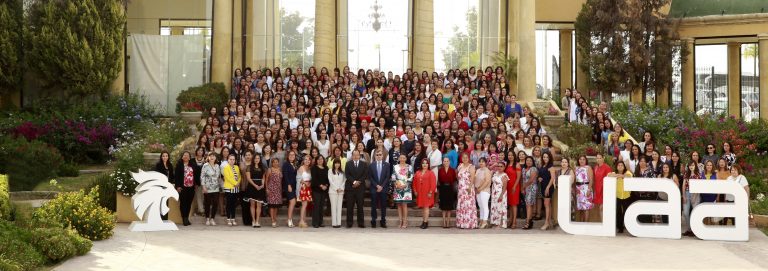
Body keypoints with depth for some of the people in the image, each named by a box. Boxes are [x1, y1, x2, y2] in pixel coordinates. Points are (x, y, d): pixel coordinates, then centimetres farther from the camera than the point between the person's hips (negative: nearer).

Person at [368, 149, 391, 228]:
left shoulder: (386, 165, 4)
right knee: (374, 206, 2)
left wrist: (382, 186, -9)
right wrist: (376, 185, -9)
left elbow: (387, 177, 0)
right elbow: (370, 177, 2)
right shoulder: (372, 165, 4)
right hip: (374, 188, 0)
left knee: (383, 206, 3)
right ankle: (373, 221, 8)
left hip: (383, 188, 0)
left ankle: (383, 221, 8)